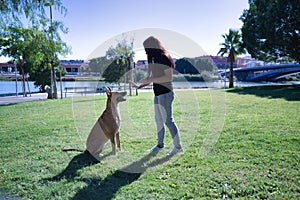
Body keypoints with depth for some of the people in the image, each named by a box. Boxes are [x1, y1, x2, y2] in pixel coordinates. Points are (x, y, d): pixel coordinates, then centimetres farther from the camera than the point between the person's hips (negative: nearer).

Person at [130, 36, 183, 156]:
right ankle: (160, 144, 28)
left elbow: (168, 77, -21)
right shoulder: (155, 59, 14)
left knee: (168, 120, -4)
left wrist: (150, 80, -20)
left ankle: (178, 146, 7)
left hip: (165, 93, -9)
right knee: (158, 120, 15)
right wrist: (139, 86, 15)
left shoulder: (164, 58, -13)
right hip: (158, 94, 9)